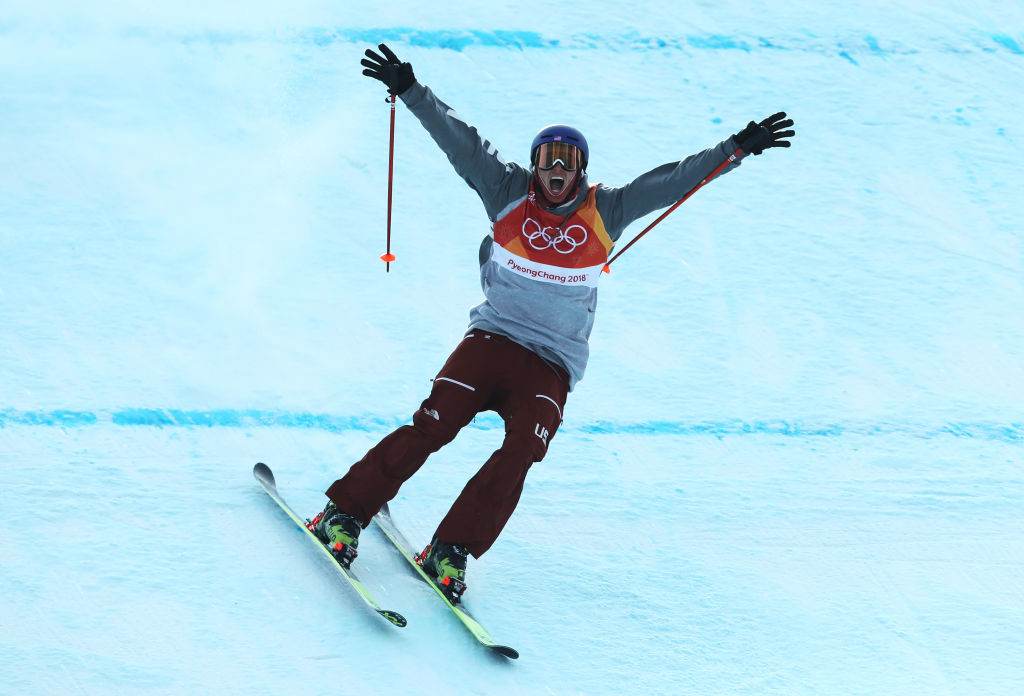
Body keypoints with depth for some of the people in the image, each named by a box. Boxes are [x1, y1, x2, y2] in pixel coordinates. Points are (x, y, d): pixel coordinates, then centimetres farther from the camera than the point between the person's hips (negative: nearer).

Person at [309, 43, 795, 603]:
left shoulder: (603, 212, 6)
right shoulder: (508, 194, 5)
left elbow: (672, 180, 4)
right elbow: (460, 140, 2)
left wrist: (737, 148, 0)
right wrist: (410, 91, -4)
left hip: (551, 367, 1)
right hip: (490, 340, 0)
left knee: (521, 451, -22)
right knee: (433, 425, -17)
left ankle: (450, 551, -20)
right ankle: (345, 512, -7)